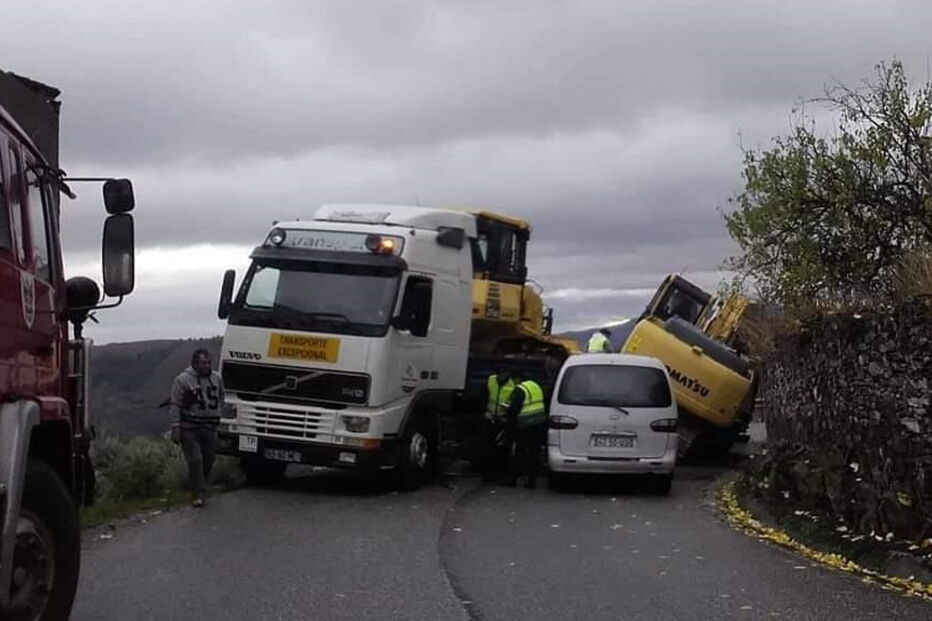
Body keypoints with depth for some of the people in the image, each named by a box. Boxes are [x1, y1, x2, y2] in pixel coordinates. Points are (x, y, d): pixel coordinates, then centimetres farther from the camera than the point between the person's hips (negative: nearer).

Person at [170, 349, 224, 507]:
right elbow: (175, 405, -6)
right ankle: (198, 495, -6)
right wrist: (175, 428, -11)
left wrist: (217, 418, 14)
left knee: (208, 461, 6)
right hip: (189, 428, -5)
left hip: (210, 428, 5)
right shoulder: (183, 380, -5)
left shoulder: (217, 378, 9)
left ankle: (200, 490, 24)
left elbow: (220, 401, 19)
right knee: (195, 461, -11)